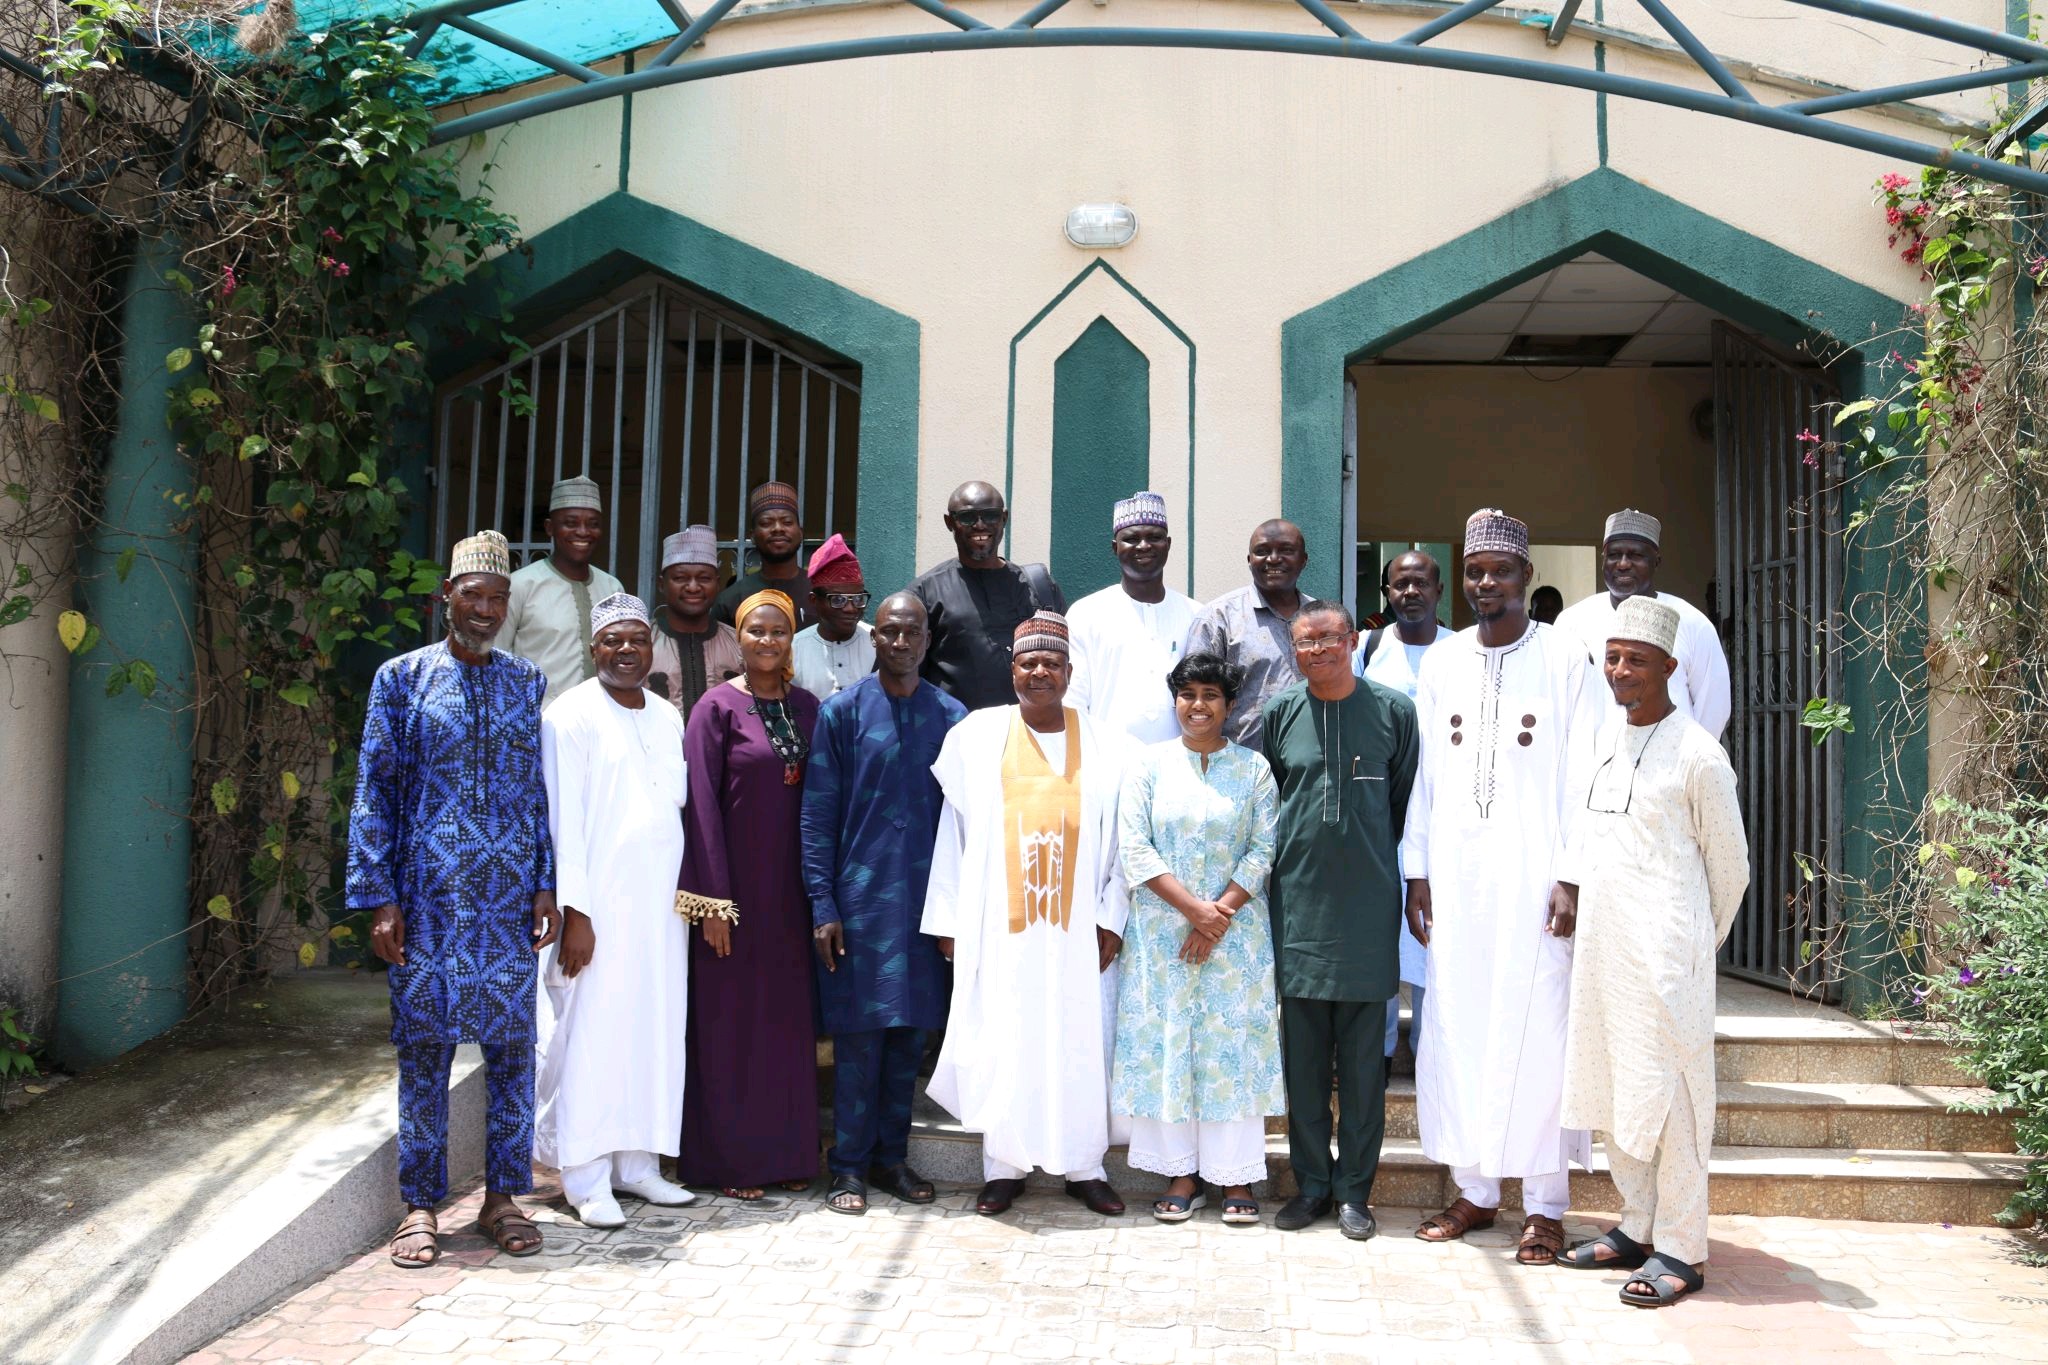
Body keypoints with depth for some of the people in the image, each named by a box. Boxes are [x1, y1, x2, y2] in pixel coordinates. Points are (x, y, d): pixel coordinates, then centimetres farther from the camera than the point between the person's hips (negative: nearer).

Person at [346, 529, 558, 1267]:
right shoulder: (402, 678, 2)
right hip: (428, 895, -2)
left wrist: (545, 887, 3)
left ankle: (503, 1195, 18)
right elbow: (375, 789, 0)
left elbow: (542, 789, 10)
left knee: (512, 1042, 5)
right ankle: (421, 1204, 15)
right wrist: (379, 897, -6)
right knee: (424, 1044, 3)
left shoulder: (527, 684, 9)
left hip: (507, 898, 2)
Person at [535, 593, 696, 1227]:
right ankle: (587, 1179, 6)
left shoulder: (668, 717, 14)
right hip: (600, 902, -6)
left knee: (656, 1029, 8)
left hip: (661, 901, 6)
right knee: (594, 1033, -4)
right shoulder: (572, 716, -5)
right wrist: (573, 912, -15)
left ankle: (638, 1163, 20)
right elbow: (563, 818, -10)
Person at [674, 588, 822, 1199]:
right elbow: (701, 803, -9)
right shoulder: (717, 707, -5)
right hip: (734, 883, -4)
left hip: (789, 885, 5)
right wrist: (712, 900, -13)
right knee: (729, 1018, 3)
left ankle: (786, 1154, 20)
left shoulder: (805, 708, 8)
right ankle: (727, 1159, 14)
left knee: (788, 1017, 9)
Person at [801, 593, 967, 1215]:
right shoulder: (842, 712, -1)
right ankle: (850, 1165, 12)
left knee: (911, 1031, 8)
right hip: (860, 896, -3)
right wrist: (822, 904, -8)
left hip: (926, 896, 3)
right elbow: (818, 814, -2)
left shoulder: (950, 716, 7)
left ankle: (892, 1156, 21)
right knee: (859, 1035, 1)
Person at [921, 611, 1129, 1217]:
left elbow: (1118, 840, 6)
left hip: (1078, 927, 1)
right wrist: (948, 918, -1)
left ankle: (1085, 1165, 18)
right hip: (998, 923, 0)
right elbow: (955, 830, 3)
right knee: (1001, 1044, 2)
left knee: (1082, 1043, 4)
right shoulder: (977, 735, 4)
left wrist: (1111, 918, -2)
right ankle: (1003, 1167, 16)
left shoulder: (1101, 746, 6)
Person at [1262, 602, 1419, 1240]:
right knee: (1303, 1049, 7)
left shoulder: (1394, 710, 1)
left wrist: (1380, 865, 7)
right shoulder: (1280, 712, 4)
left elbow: (1406, 802, 7)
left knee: (1363, 1054, 4)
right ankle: (1311, 1182, 19)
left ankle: (1354, 1189, 15)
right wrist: (1283, 863, 10)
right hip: (1298, 899, 1)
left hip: (1368, 902, -1)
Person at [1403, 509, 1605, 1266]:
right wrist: (1417, 871, 7)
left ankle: (1544, 1203, 11)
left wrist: (1573, 877, -10)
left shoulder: (1565, 658, 0)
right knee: (1459, 1024, 6)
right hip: (1456, 874, 4)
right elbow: (1426, 774, 11)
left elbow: (1581, 776, -4)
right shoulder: (1441, 663, 11)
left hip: (1533, 875, -4)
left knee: (1537, 1027, -2)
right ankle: (1475, 1189, 19)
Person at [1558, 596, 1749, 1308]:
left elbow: (1731, 867, -1)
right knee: (1611, 1088, 12)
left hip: (1664, 953, -7)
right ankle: (1638, 1228, 25)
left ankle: (1680, 1251, 7)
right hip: (1602, 944, 7)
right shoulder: (1607, 744, 11)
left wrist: (1698, 944, 8)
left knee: (1667, 1093, -2)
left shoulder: (1697, 754, -9)